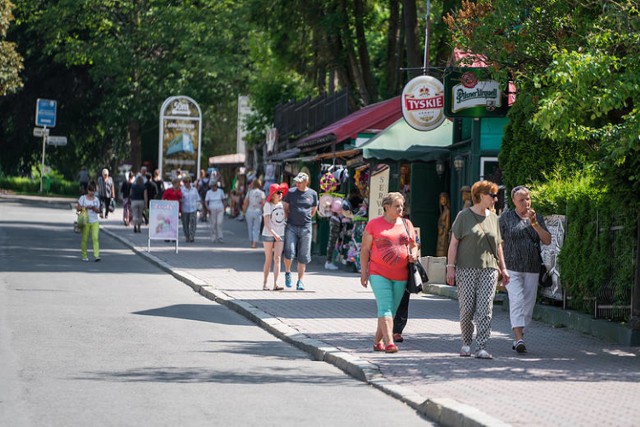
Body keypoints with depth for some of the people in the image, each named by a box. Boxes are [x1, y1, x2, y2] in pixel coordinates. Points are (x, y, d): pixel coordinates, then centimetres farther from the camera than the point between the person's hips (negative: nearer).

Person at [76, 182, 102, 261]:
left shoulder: (96, 199, 11)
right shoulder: (83, 198, 3)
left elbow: (98, 211, 11)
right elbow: (78, 208, 0)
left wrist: (95, 209, -11)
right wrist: (85, 207, -16)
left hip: (95, 221, 2)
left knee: (95, 238, -12)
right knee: (85, 239, 3)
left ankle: (96, 256, -19)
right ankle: (84, 256, 15)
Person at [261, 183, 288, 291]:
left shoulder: (282, 204, 5)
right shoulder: (268, 205, -9)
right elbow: (266, 223, -14)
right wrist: (274, 234, -24)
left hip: (280, 235, 3)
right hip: (268, 235, -3)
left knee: (277, 258, -6)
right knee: (268, 259, 2)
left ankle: (275, 284, -10)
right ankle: (265, 283, 11)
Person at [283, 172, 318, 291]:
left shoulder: (312, 194, 4)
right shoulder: (291, 193, 2)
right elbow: (285, 208, 11)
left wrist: (305, 219, 11)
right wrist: (290, 219, 4)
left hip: (305, 228, 1)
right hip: (291, 227, -1)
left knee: (303, 257, 3)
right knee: (289, 253, -12)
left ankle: (300, 281, 9)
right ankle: (287, 273, 14)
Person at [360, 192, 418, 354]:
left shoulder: (406, 224, 12)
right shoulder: (374, 224, 1)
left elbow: (413, 245, 22)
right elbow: (365, 249, 3)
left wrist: (413, 255, -2)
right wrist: (364, 272, -2)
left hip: (400, 275, 4)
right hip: (379, 273, -4)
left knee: (392, 309, 7)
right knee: (385, 307, -15)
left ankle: (377, 341, 21)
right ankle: (389, 342, -23)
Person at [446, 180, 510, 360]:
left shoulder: (493, 218, 14)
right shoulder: (464, 216, 1)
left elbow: (498, 245, 20)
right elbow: (454, 243, -1)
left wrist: (503, 268, 16)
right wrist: (450, 266, -8)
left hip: (489, 269, 3)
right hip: (466, 269, -3)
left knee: (485, 310, -6)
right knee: (467, 309, -2)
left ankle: (481, 348, -7)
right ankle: (466, 343, 18)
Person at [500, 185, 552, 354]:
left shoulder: (538, 218, 9)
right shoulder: (506, 218, 1)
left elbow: (547, 240, 0)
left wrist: (534, 224, -14)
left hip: (532, 269, 4)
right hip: (512, 268, -4)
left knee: (528, 304, 5)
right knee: (517, 301, -16)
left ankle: (518, 338, 17)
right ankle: (519, 339, -25)